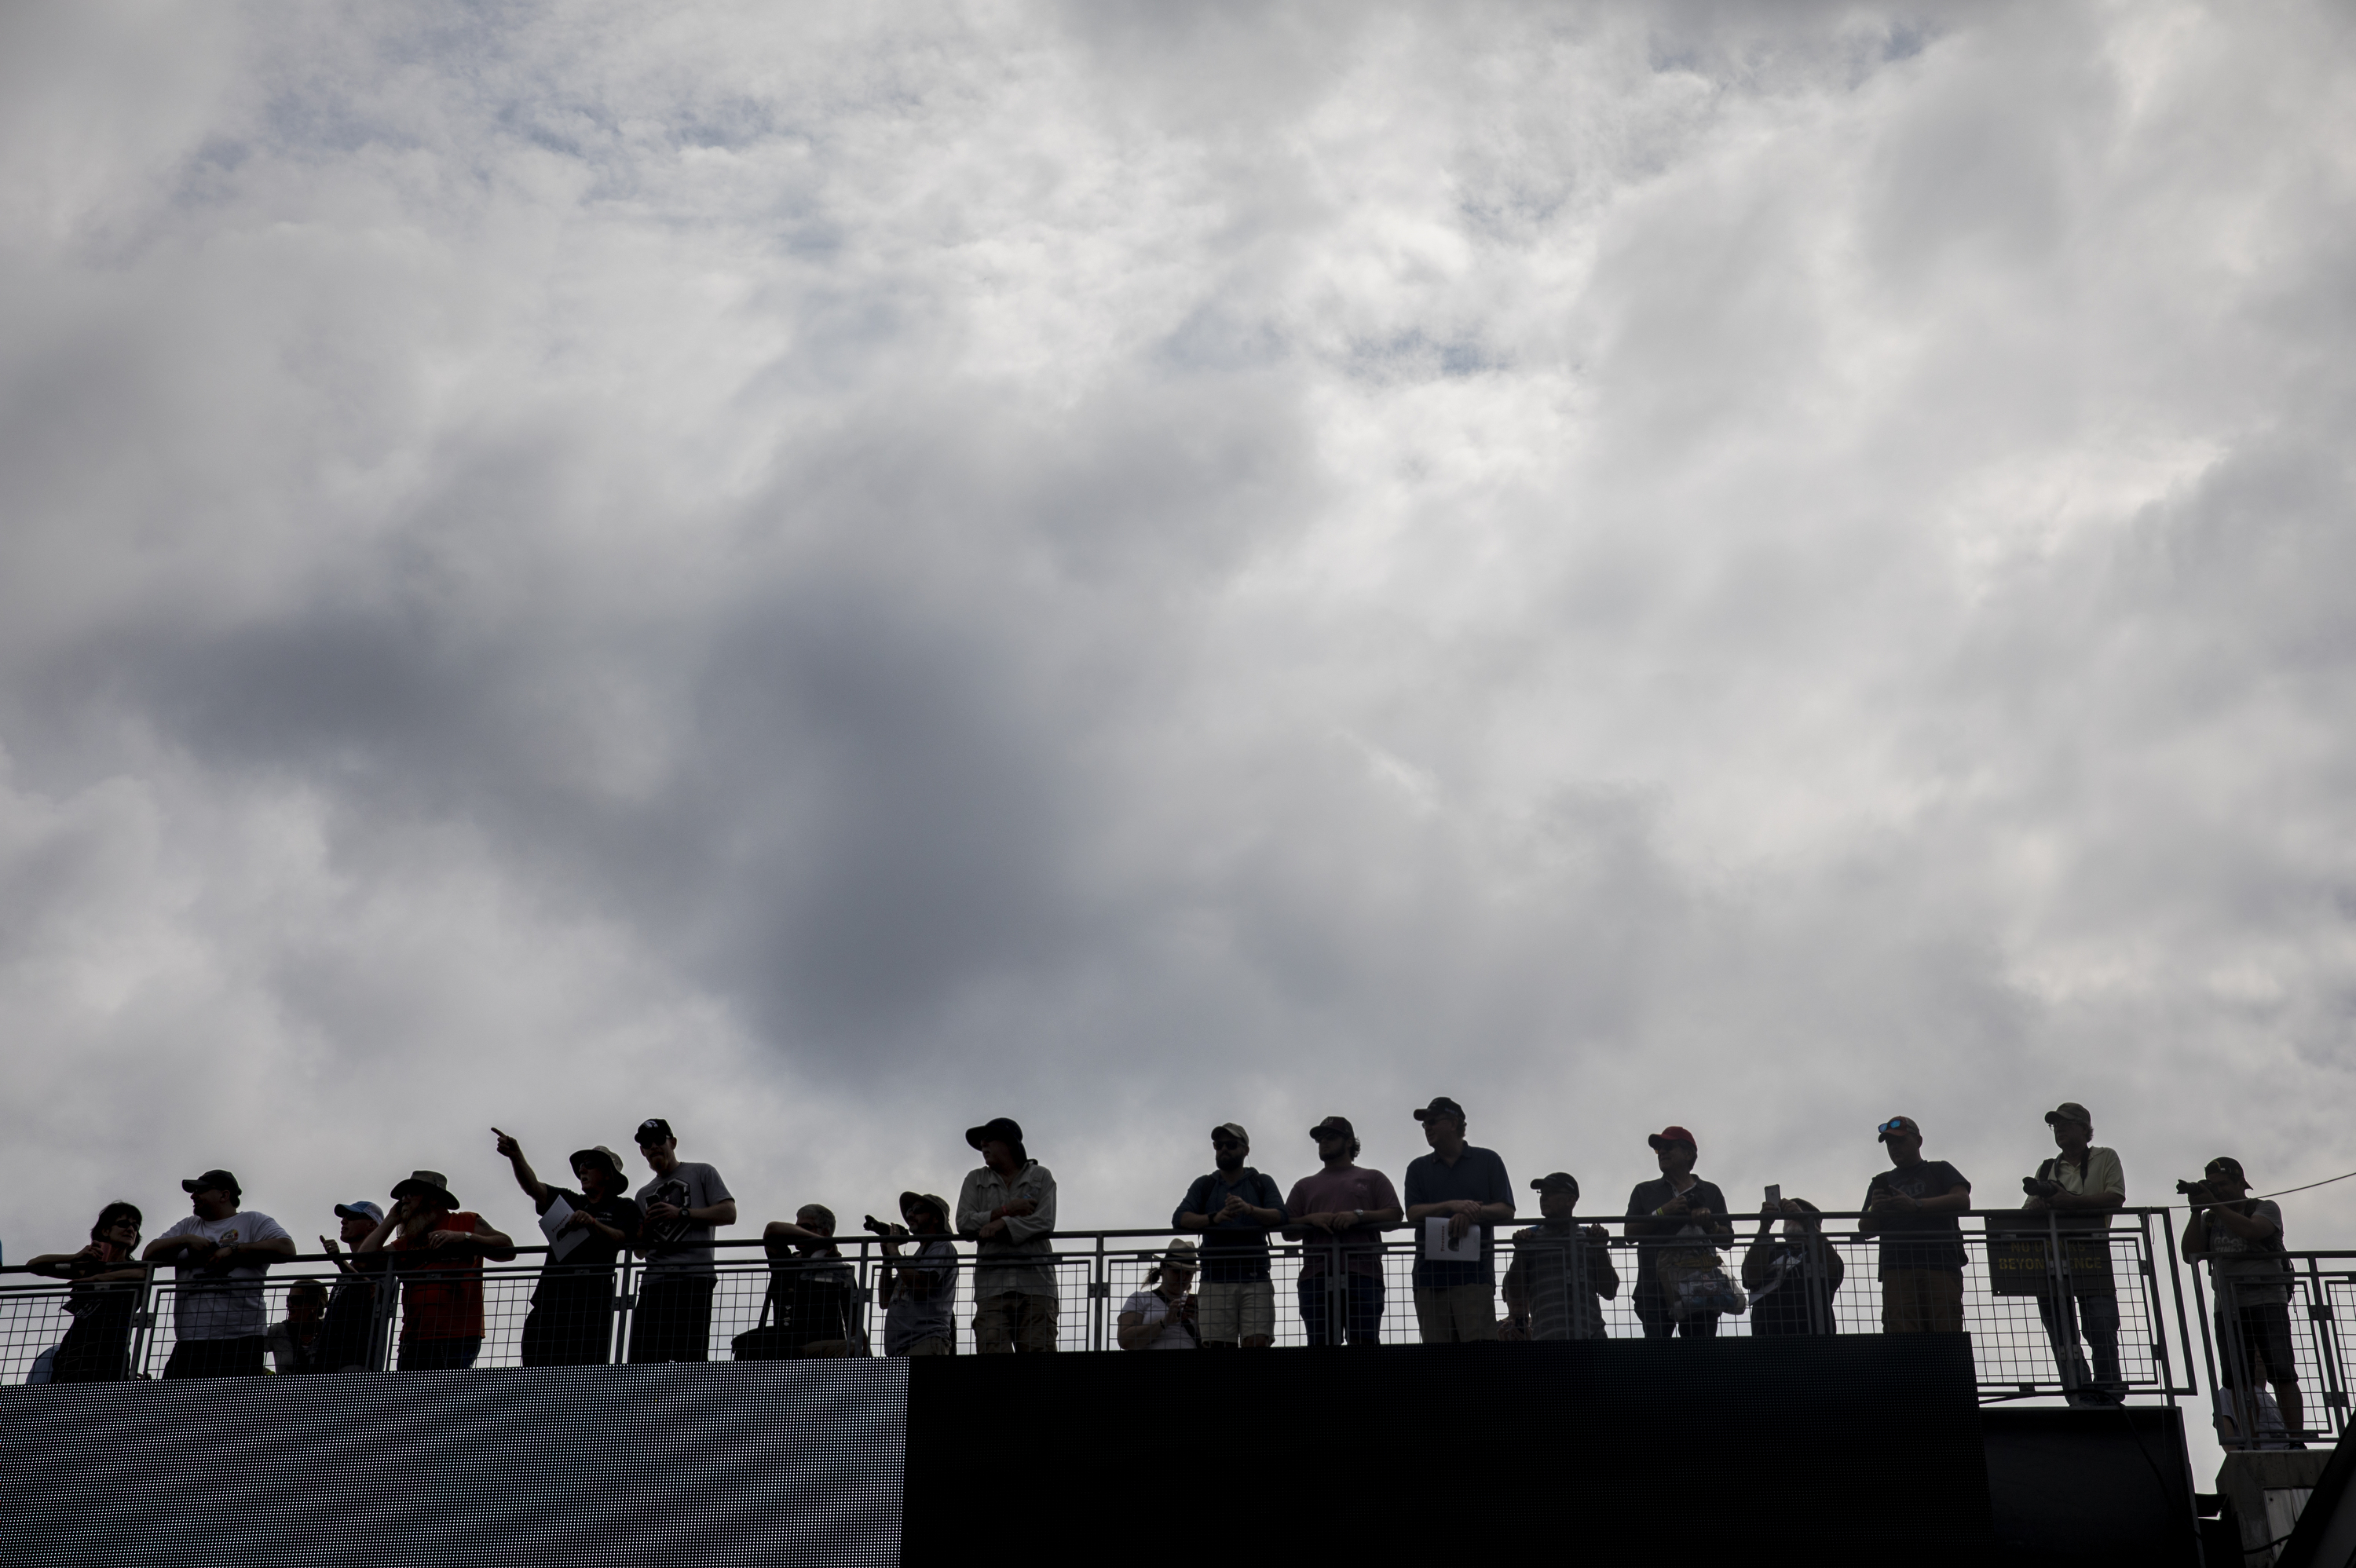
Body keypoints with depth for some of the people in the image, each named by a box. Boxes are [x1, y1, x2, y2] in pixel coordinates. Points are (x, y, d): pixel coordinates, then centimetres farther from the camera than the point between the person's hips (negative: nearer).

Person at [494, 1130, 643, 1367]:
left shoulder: (623, 1207, 13)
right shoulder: (568, 1201, 25)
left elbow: (619, 1239, -5)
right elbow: (533, 1187, 8)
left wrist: (593, 1224, -24)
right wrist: (516, 1157, -10)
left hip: (592, 1302, -4)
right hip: (549, 1298, 4)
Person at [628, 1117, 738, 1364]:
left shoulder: (701, 1173, 14)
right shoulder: (644, 1194, 29)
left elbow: (729, 1213, 1)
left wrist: (682, 1213, -7)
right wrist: (643, 1231, 2)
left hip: (694, 1277, -5)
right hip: (654, 1280, 5)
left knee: (691, 1358, -13)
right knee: (642, 1360, -6)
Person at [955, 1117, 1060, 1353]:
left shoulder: (1041, 1177, 15)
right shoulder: (976, 1180, 22)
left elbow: (1045, 1222, -1)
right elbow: (963, 1223, 6)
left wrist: (1002, 1224, -11)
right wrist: (1005, 1210, -2)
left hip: (1034, 1282, -1)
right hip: (991, 1283, 1)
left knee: (1038, 1352, -12)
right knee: (991, 1353, -15)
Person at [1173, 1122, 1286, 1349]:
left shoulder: (1262, 1183, 18)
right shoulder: (1204, 1185, 20)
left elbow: (1280, 1216, -1)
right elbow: (1179, 1219, 4)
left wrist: (1249, 1209, -21)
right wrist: (1213, 1218, -15)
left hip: (1255, 1278, -1)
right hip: (1215, 1279, 1)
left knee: (1257, 1343, -14)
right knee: (1215, 1345, -10)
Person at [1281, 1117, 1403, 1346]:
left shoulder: (1373, 1179, 21)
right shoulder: (1305, 1186, 27)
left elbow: (1394, 1216, 7)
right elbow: (1288, 1230, 18)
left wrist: (1359, 1216, -9)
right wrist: (1311, 1219, -3)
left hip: (1362, 1275, -2)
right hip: (1316, 1277, 2)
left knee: (1365, 1342, -12)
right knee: (1321, 1344, -5)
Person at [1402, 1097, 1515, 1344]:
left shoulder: (1487, 1160, 13)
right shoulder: (1418, 1168, 19)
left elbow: (1506, 1211, 3)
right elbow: (1413, 1214, 3)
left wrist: (1471, 1214, -15)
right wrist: (1453, 1206, -12)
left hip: (1474, 1270, -3)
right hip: (1431, 1271, 3)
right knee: (1437, 1344, -2)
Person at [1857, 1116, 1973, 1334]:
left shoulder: (1939, 1171, 21)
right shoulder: (1882, 1183, 28)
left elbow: (1962, 1201, 1)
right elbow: (1865, 1230, 21)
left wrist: (1915, 1205, -10)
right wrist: (1874, 1211, -4)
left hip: (1942, 1266, -2)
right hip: (1897, 1270, 2)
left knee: (1947, 1335, -14)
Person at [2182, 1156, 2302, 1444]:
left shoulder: (2266, 1208, 4)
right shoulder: (2210, 1220, 17)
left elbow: (2250, 1231, -17)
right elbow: (2190, 1255, 3)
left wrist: (2215, 1204, -14)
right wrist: (2197, 1211, -2)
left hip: (2267, 1303, -4)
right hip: (2228, 1309, 4)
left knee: (2281, 1373, -10)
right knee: (2237, 1380, -4)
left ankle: (2296, 1439, -11)